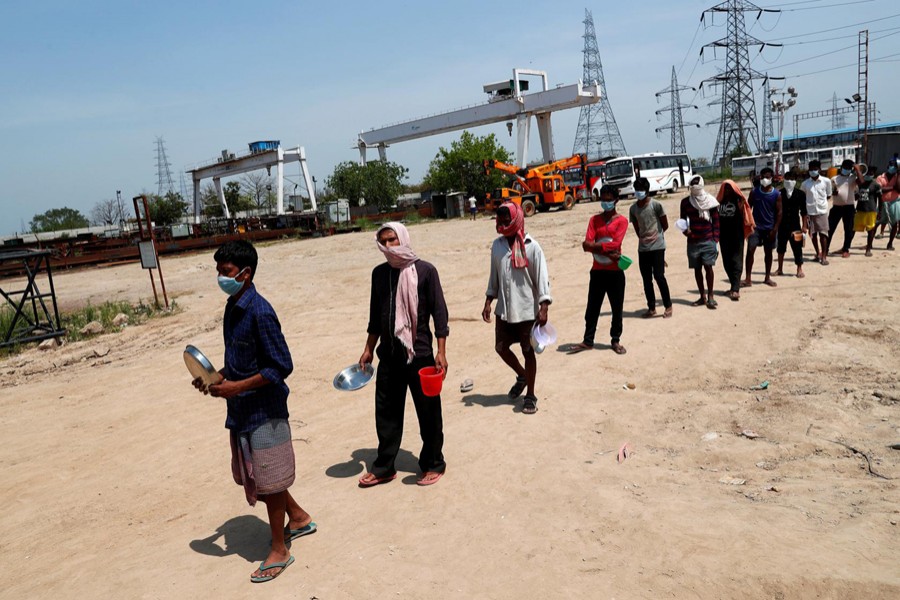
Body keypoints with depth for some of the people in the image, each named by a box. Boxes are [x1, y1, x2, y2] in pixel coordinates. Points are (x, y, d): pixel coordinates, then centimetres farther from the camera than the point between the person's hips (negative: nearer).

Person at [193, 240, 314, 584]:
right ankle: (299, 518, 40)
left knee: (267, 481, 5)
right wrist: (218, 378, 0)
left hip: (263, 411, -9)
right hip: (241, 410, 9)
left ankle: (279, 552, 23)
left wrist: (238, 387, -22)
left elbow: (282, 366, -21)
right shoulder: (232, 308, 7)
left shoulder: (259, 312, -21)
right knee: (252, 475, 20)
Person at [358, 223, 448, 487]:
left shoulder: (425, 270, -6)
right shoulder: (379, 273, 8)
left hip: (419, 354, -4)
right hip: (389, 354, 5)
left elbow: (439, 312, -6)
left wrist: (441, 351, -11)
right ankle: (384, 467, 26)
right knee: (386, 411, 11)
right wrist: (368, 349, 16)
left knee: (428, 412, 6)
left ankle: (433, 464, 24)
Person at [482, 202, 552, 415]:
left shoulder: (531, 246, -11)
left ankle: (530, 395, 19)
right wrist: (488, 302, 7)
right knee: (501, 347, 12)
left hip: (526, 310, -5)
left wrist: (543, 307, -18)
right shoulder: (497, 245, 4)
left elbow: (542, 277, -11)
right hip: (503, 309, 5)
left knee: (528, 352, 5)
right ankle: (522, 376, 38)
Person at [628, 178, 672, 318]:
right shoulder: (633, 208, 5)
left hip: (657, 246, -5)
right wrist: (644, 239, 5)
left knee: (659, 276, -8)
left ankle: (668, 306, 6)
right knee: (646, 279, 7)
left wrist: (655, 236, 8)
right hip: (642, 248, 5)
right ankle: (651, 308, 17)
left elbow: (665, 225, 0)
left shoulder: (656, 205, -8)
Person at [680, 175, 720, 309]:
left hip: (708, 240, -2)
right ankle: (703, 297, 17)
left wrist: (715, 239, -4)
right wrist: (685, 230, -8)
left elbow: (716, 221, 1)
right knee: (697, 268, 7)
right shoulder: (685, 202, 4)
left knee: (708, 266, -9)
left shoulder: (710, 201, 0)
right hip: (692, 241, 3)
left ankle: (710, 296, 0)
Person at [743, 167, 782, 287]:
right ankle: (747, 279, -8)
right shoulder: (754, 192, 0)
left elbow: (779, 212, -2)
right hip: (756, 226, 0)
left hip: (769, 228, 0)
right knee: (750, 250, -10)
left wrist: (775, 229, -9)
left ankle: (767, 278, 23)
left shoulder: (777, 194, -2)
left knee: (768, 252, 10)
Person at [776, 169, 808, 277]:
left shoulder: (800, 194, 0)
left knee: (797, 247, -1)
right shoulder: (780, 193, 1)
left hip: (795, 224, -1)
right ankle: (780, 269, 21)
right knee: (781, 247, 9)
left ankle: (799, 269, 8)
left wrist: (804, 226, -1)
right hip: (782, 224, 1)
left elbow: (803, 211, 2)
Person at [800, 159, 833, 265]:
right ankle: (818, 253, 26)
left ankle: (824, 256, 2)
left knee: (823, 233, -3)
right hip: (810, 211, 2)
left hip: (822, 210, -2)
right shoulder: (805, 183, 0)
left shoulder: (826, 181, -2)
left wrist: (821, 202, 0)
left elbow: (828, 195, 9)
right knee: (813, 233, 10)